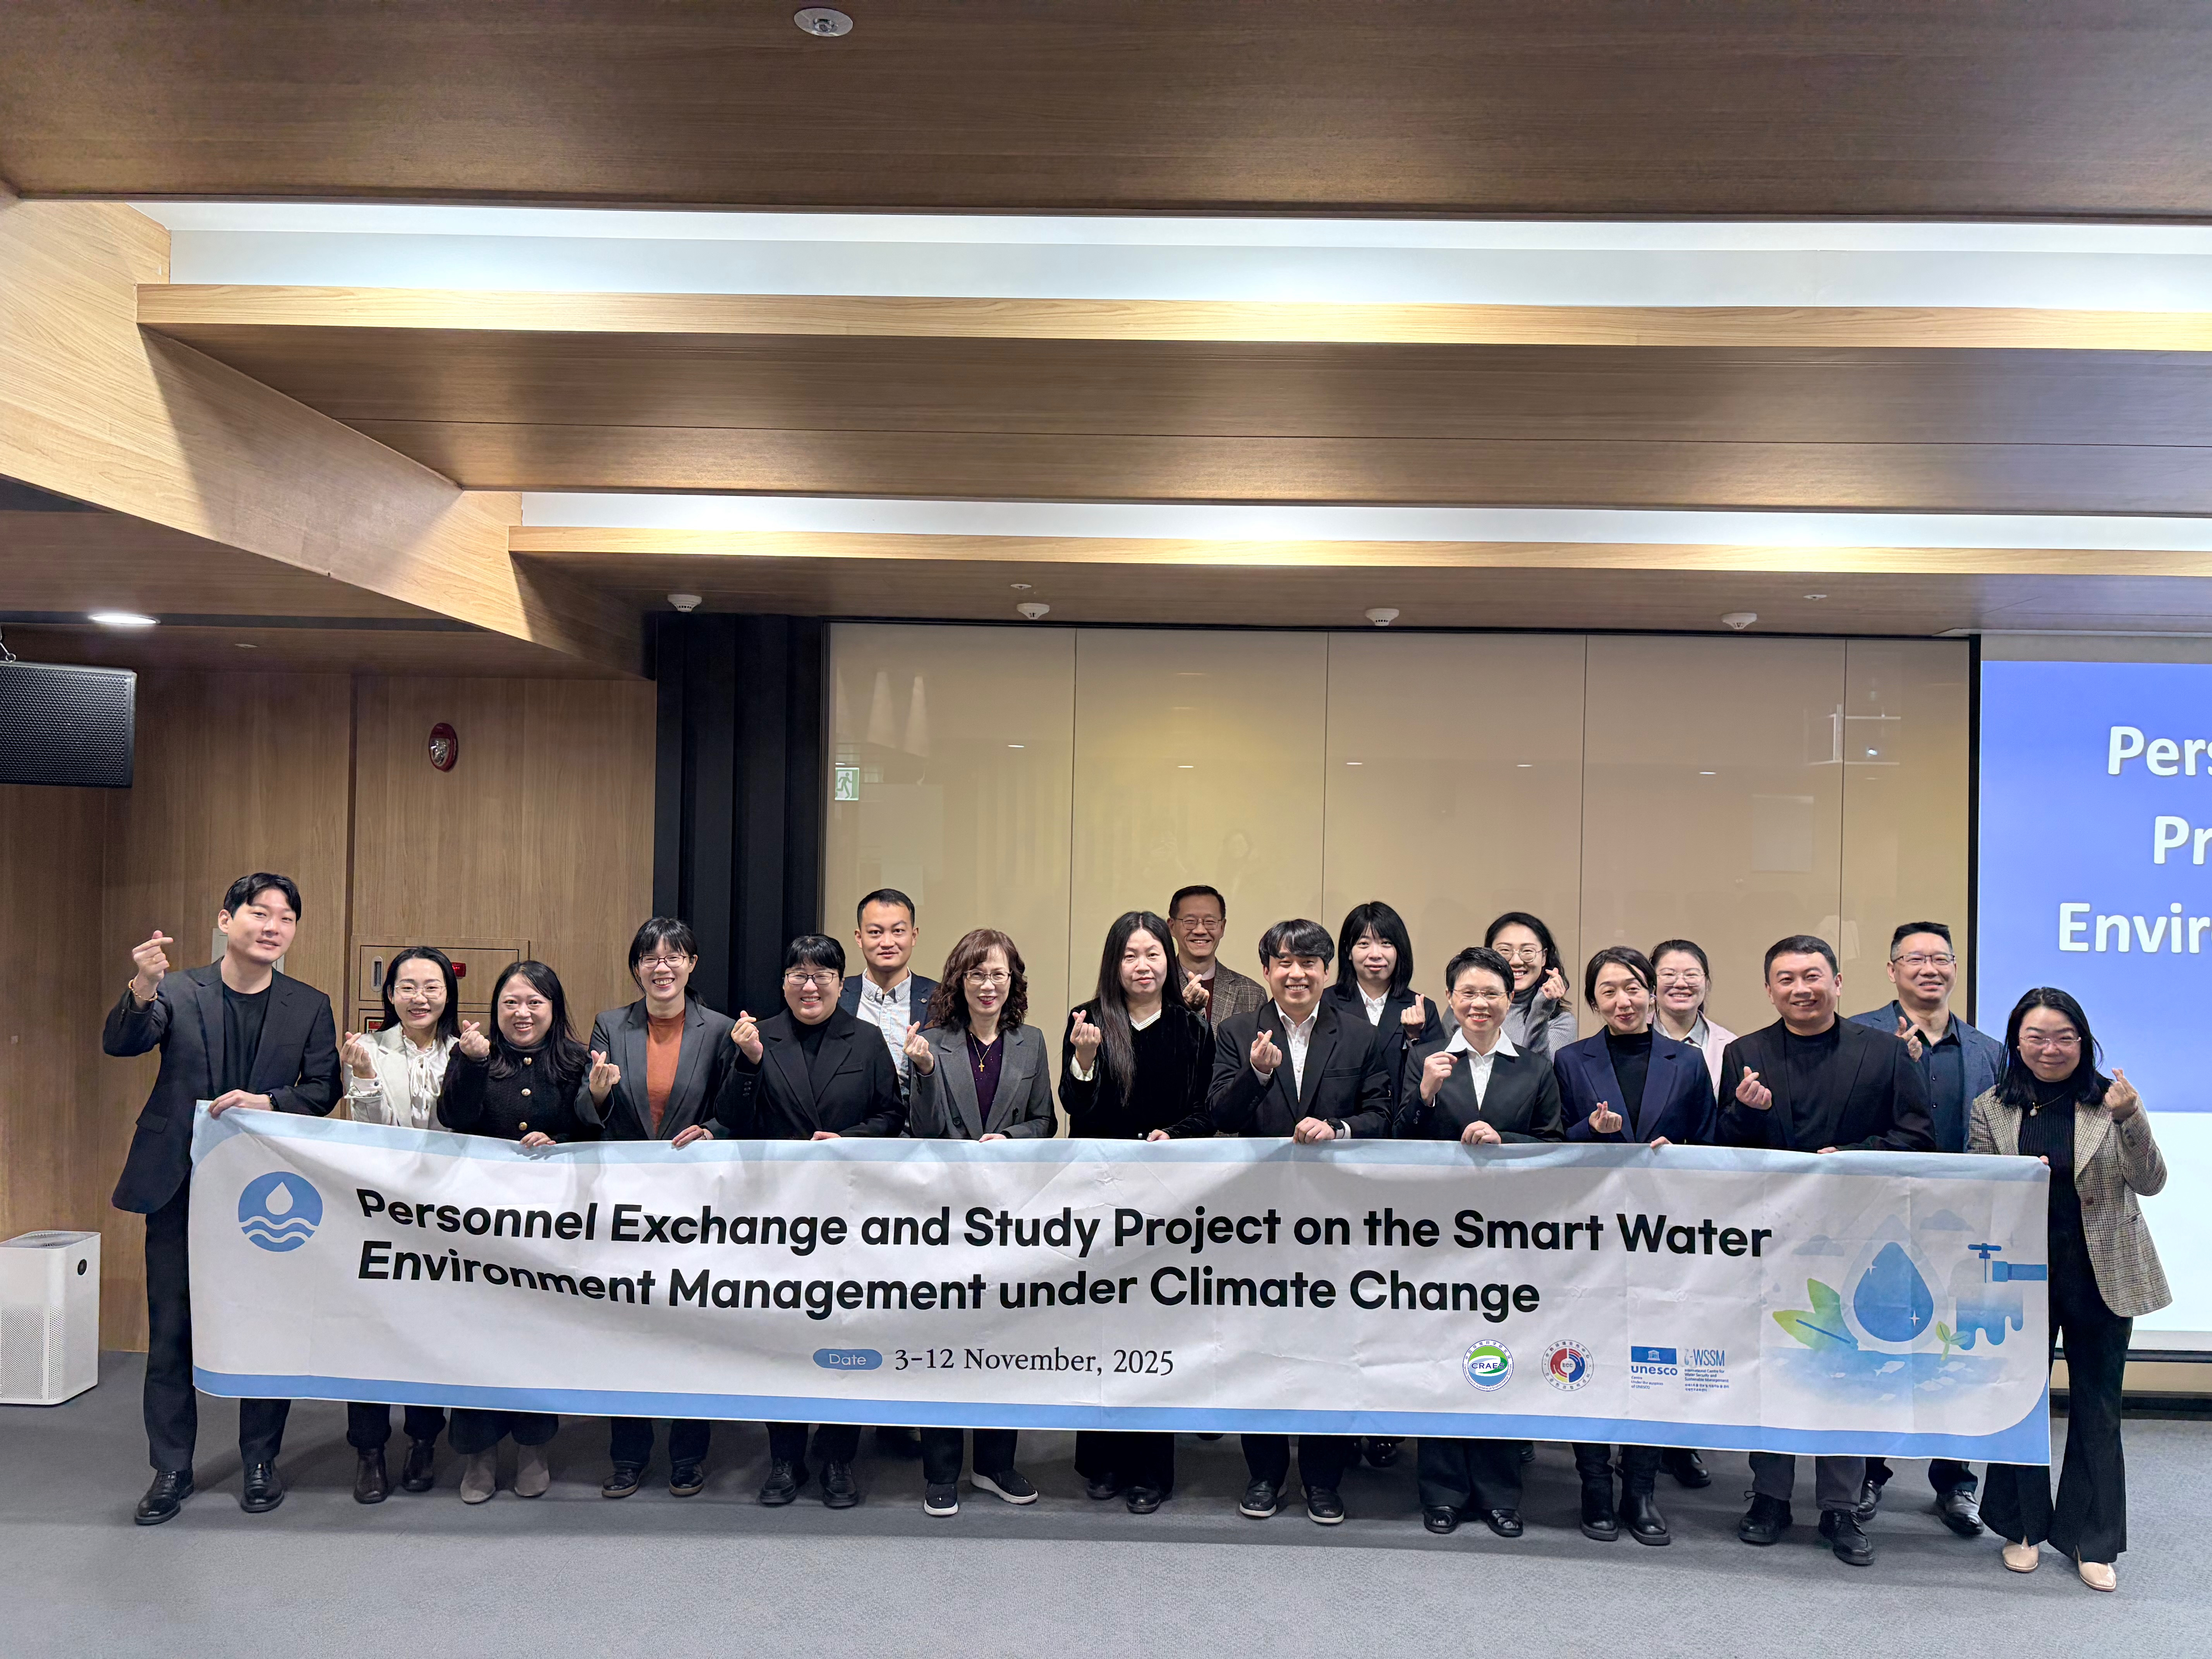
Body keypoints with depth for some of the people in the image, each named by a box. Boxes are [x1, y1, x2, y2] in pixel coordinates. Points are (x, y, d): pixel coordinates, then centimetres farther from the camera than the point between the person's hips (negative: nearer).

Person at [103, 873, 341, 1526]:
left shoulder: (309, 1007, 4)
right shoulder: (177, 992, 0)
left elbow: (324, 1088, 1)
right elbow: (121, 1043, -16)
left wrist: (267, 1101, -17)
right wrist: (142, 990, -36)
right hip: (180, 1184, 0)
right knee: (170, 1332, 6)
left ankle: (260, 1462, 21)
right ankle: (171, 1471, 20)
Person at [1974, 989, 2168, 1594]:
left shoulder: (2111, 1099, -3)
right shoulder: (1991, 1108, 0)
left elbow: (2150, 1183, -8)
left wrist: (2130, 1120, -24)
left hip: (2102, 1276, -1)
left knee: (2097, 1407, 8)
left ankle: (2093, 1541, 21)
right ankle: (2024, 1527, 27)